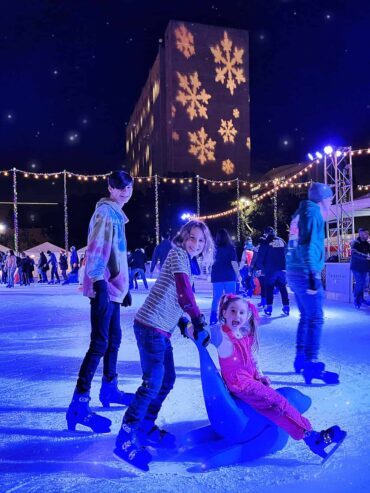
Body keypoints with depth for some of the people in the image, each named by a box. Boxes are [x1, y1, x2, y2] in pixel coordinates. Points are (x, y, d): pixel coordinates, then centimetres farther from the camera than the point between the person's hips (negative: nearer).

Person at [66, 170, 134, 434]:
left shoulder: (117, 215, 19)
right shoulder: (105, 212, -10)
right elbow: (96, 249, -22)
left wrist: (125, 286, 24)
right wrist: (100, 283, -31)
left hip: (113, 287, 10)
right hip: (103, 287, -10)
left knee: (113, 338, 17)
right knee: (100, 343, -11)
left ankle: (109, 388, 32)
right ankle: (79, 405, -7)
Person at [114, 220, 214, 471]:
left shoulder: (188, 262, 17)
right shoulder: (178, 254, -10)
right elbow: (184, 291, -22)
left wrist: (182, 322, 12)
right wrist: (198, 321, -20)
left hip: (162, 328, 10)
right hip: (151, 326, -10)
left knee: (167, 379, 15)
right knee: (153, 381, -10)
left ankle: (146, 427, 30)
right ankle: (126, 438, 1)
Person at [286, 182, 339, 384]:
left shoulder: (301, 212, 18)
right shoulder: (313, 211, -8)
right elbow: (309, 245, -20)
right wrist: (313, 274, -23)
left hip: (295, 272, 9)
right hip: (305, 273, -9)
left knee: (306, 317, 16)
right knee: (315, 319, -7)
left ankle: (301, 359, 22)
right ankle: (311, 365, -6)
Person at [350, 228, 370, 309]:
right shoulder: (355, 243, -11)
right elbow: (355, 253, -27)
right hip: (357, 267, -6)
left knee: (363, 283, 11)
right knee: (359, 283, -9)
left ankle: (361, 299, 22)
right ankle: (356, 301, 1)